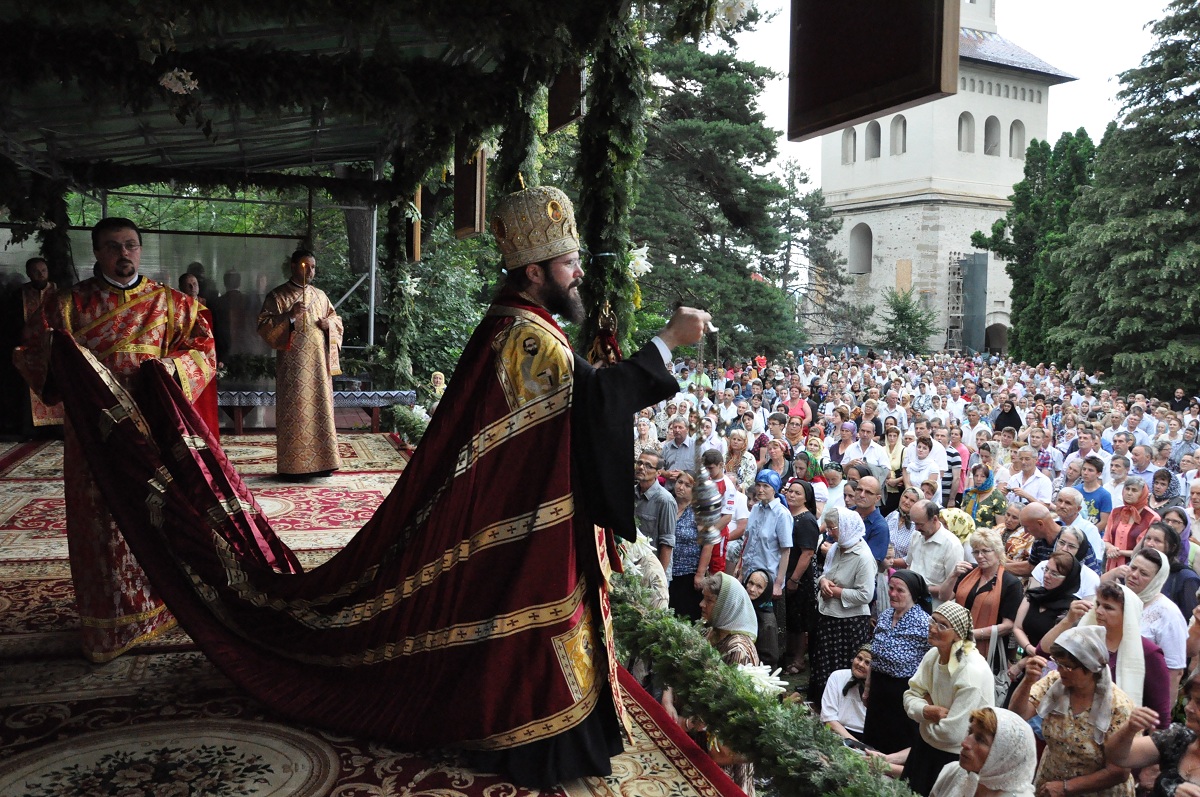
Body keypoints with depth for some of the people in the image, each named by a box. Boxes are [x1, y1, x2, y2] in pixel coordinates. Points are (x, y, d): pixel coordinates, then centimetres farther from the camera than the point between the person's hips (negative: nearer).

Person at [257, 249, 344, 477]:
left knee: (320, 410, 4)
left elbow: (336, 320, 22)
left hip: (319, 362, 5)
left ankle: (321, 462, 10)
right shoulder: (277, 296, 0)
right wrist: (290, 316, -18)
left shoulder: (320, 295, 14)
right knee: (294, 413, -5)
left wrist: (329, 324, -1)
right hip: (293, 364, -4)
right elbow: (264, 327, -6)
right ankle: (293, 465, 0)